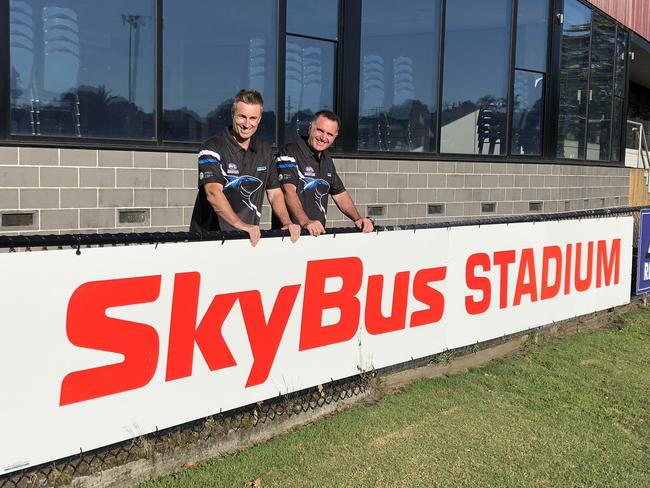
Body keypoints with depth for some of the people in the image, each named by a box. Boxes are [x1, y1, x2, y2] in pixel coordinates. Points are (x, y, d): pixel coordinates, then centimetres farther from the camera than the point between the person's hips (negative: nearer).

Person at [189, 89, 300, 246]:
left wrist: (287, 223, -3)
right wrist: (241, 225, -31)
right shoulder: (213, 148, -7)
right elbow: (213, 193, -19)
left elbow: (275, 193, 15)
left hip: (250, 237, 4)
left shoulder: (266, 151, 13)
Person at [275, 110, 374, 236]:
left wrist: (358, 219, 10)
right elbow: (289, 190, -21)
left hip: (319, 233, 6)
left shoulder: (327, 160, 17)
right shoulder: (289, 152, -8)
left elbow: (340, 193, 25)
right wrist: (305, 222, -35)